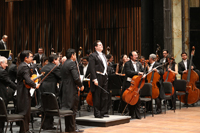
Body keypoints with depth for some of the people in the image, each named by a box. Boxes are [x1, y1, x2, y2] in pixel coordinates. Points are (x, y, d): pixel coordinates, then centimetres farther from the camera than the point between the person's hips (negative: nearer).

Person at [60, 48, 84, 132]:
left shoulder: (64, 64, 15)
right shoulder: (72, 63, -13)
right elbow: (76, 78, -21)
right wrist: (81, 86, -5)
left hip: (65, 90, 9)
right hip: (72, 90, -9)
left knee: (68, 109, 12)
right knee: (72, 109, -3)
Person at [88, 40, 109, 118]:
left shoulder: (103, 55, 18)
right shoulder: (93, 56, -8)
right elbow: (92, 68, -14)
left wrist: (106, 76, 12)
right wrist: (94, 79, -20)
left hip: (104, 78, 8)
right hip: (98, 78, -8)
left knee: (104, 96, 10)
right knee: (97, 97, -2)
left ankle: (103, 112, 18)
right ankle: (97, 113, 4)